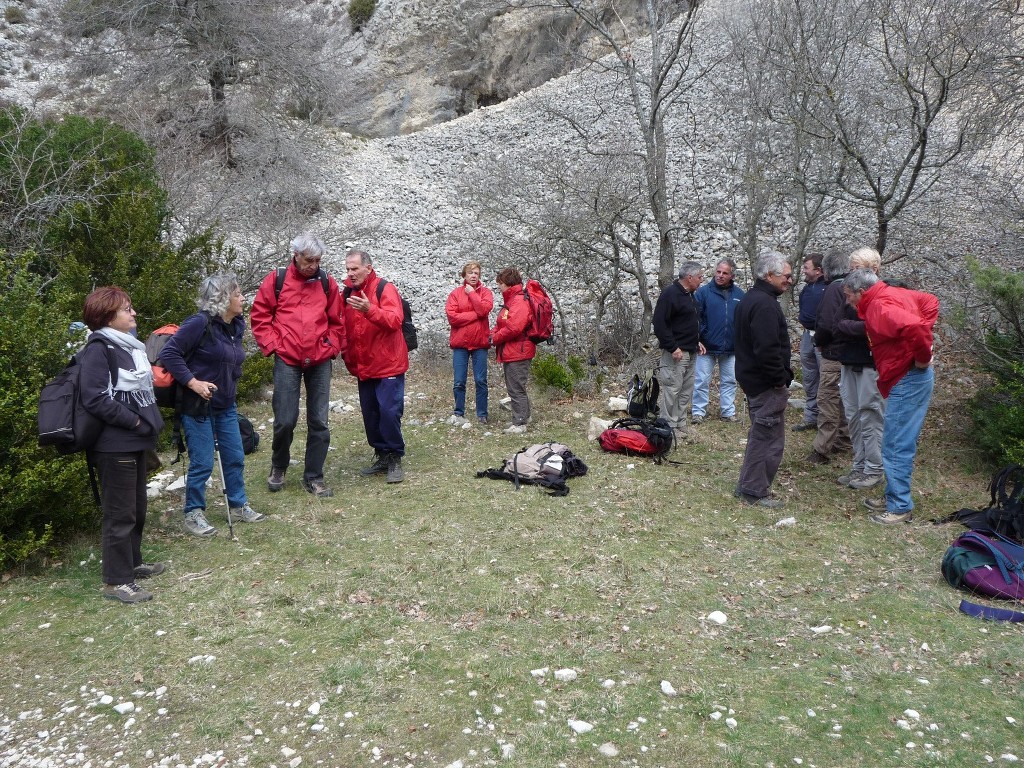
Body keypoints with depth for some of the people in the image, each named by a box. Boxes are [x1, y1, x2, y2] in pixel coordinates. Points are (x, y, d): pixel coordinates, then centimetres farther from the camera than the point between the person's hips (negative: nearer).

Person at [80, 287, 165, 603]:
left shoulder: (130, 345, 11)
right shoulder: (98, 350, -15)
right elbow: (94, 399, -22)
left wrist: (149, 422, 9)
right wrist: (135, 421, -17)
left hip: (135, 441, 9)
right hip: (114, 446, -9)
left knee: (137, 507, 19)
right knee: (120, 513, -1)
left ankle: (132, 562, 34)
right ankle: (117, 581, 9)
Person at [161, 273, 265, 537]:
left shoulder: (237, 325, 5)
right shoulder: (200, 323, -19)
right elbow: (169, 353, -20)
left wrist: (231, 384, 14)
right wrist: (193, 382, -23)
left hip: (226, 406, 8)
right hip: (199, 406, -8)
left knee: (235, 458, 13)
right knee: (202, 464, 0)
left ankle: (238, 506, 29)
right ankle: (193, 515, 16)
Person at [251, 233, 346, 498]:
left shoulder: (327, 282, 6)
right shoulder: (276, 280, 0)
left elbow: (336, 320, 12)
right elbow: (259, 315, 4)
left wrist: (332, 347, 2)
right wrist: (271, 345, -4)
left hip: (320, 361, 2)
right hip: (287, 360, -2)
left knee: (319, 421, 4)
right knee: (285, 420, -3)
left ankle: (314, 477, 16)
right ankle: (278, 467, 25)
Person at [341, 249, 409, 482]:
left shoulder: (385, 289, -10)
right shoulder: (348, 292, 9)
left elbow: (394, 320, -24)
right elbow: (346, 327, 17)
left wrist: (370, 310, -39)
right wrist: (348, 357, 4)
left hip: (388, 365, -7)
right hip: (363, 367, 7)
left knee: (389, 412, -9)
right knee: (370, 413, 10)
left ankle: (395, 459, 6)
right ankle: (381, 456, 23)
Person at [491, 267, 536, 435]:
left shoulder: (519, 301, -16)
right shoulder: (511, 300, 18)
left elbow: (513, 327, -25)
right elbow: (501, 324, 22)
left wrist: (495, 338, -12)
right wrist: (493, 333, 3)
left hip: (517, 353, -10)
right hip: (511, 353, 10)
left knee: (516, 389, -5)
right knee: (517, 388, 17)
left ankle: (519, 424, 1)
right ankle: (523, 417, 27)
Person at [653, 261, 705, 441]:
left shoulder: (689, 295, 16)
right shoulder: (670, 293, -14)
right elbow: (659, 323, -20)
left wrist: (697, 341, 17)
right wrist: (672, 347, -22)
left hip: (691, 352, 10)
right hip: (676, 352, -10)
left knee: (686, 391, 13)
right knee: (672, 389, -7)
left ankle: (682, 426, 21)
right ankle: (670, 428, -1)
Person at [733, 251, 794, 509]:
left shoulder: (750, 299, 14)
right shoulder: (764, 304, -20)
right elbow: (767, 349, -28)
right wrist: (781, 379, -17)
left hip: (752, 378, 11)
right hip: (766, 383, -11)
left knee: (760, 434, 20)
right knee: (768, 438, -2)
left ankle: (749, 486, 28)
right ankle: (755, 491, 6)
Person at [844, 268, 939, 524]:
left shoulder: (879, 306, -20)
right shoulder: (893, 293, 11)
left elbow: (913, 327, -37)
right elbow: (929, 301, 21)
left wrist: (922, 357, -21)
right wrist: (925, 334, 12)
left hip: (907, 381, -11)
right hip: (910, 379, 11)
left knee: (896, 447, -4)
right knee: (897, 445, 18)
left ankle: (900, 507, 5)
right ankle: (893, 497, 28)